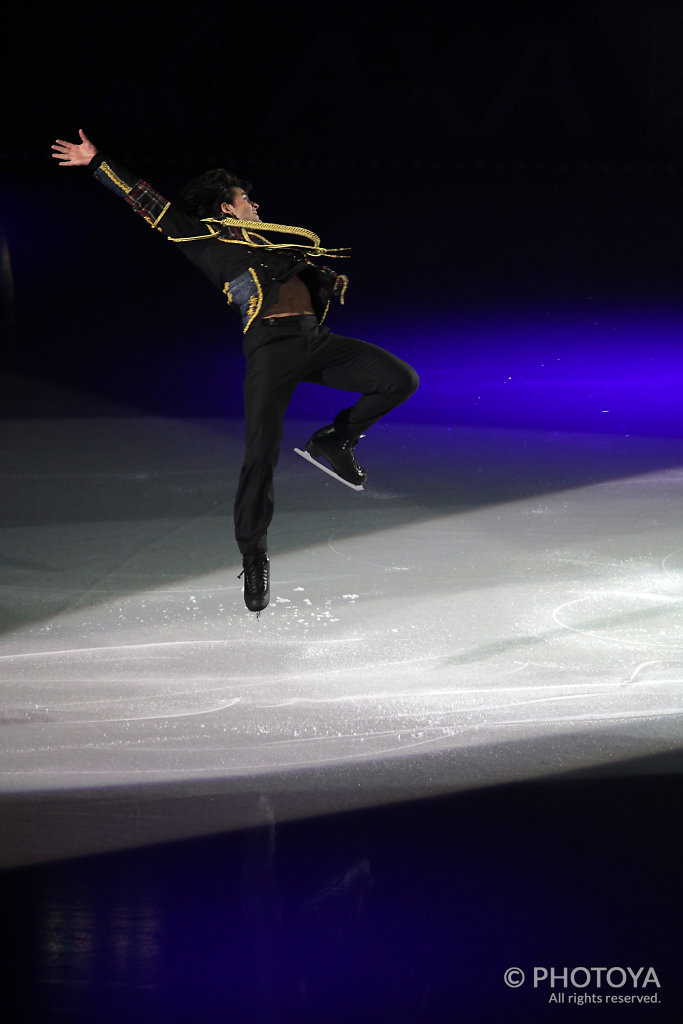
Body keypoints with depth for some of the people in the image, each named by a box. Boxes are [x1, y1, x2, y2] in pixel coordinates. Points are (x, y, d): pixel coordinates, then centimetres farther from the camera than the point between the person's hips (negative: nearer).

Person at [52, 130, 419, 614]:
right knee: (262, 455, -9)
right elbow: (151, 204, 11)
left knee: (401, 379, -6)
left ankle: (332, 442, 11)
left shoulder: (278, 240, 28)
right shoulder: (209, 238, 11)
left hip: (317, 340, 6)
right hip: (271, 344, -6)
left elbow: (319, 282, 34)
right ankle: (254, 554, 5)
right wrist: (98, 162, 10)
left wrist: (334, 283, 11)